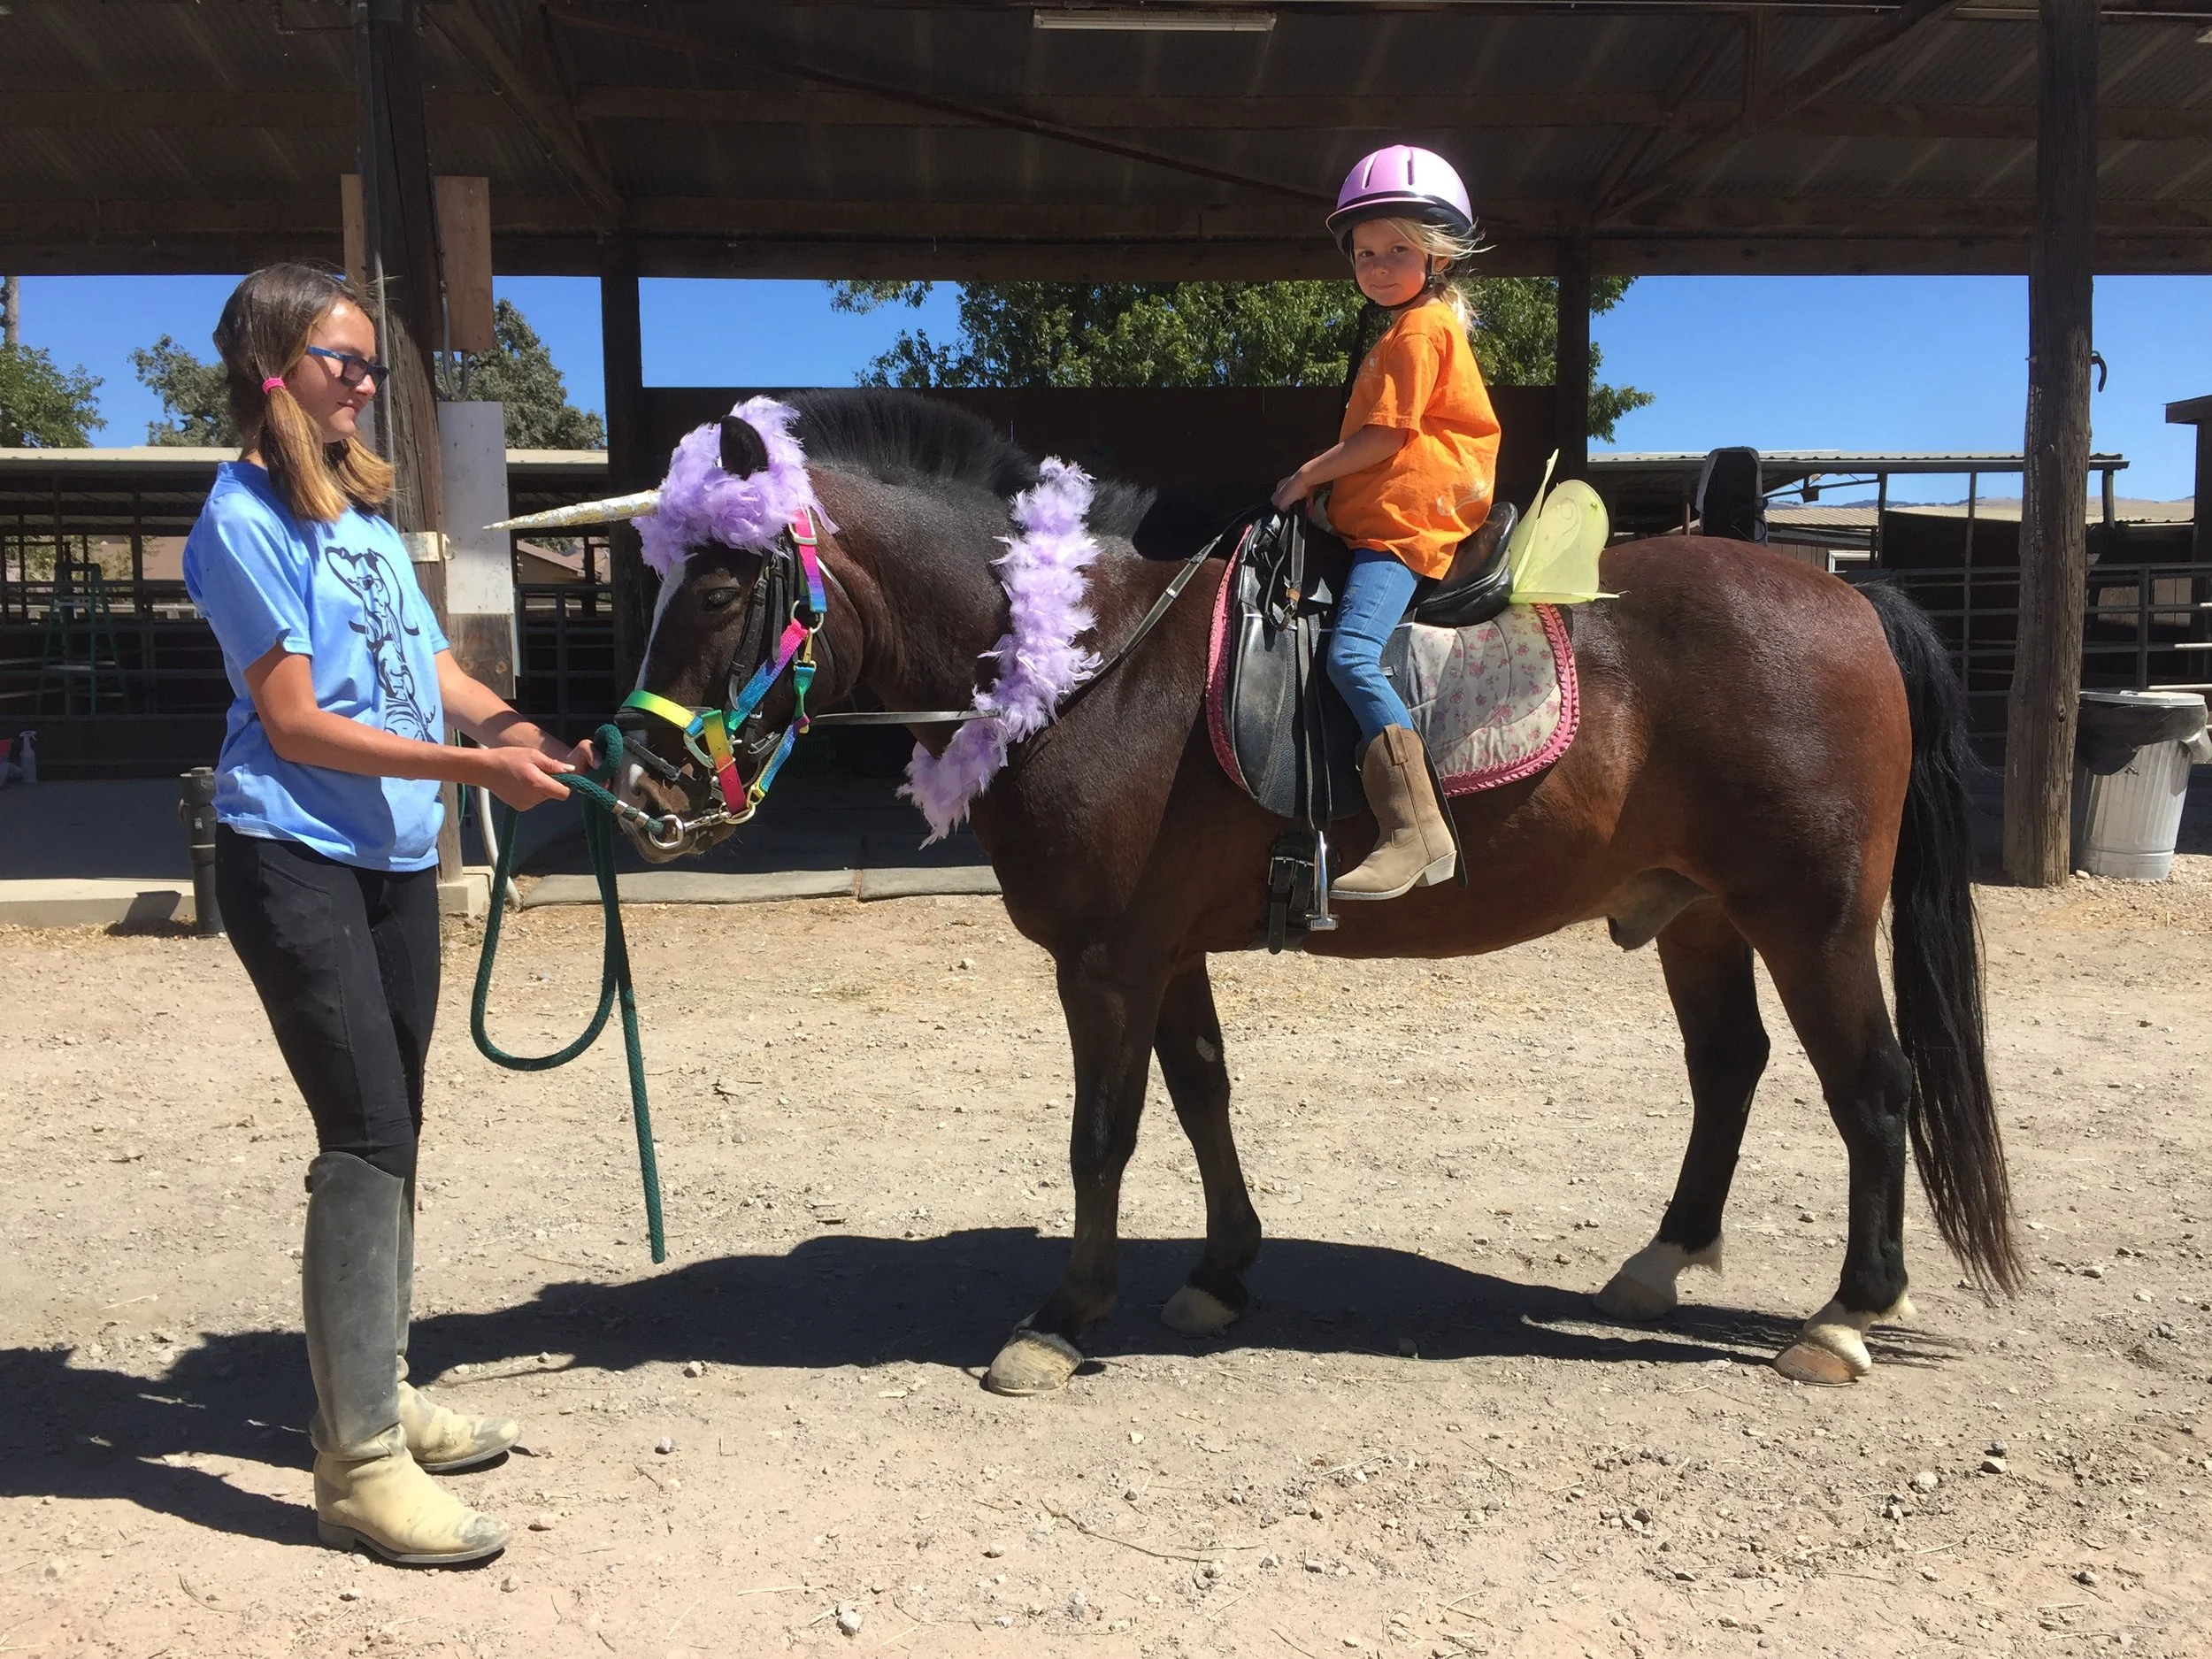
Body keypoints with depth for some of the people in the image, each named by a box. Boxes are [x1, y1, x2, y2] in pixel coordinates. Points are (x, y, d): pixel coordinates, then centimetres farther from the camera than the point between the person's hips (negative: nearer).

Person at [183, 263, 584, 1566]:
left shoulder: (366, 505, 13)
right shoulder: (246, 518, -10)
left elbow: (431, 664, 15)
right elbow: (295, 723, -16)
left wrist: (521, 729, -3)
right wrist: (475, 768, -21)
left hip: (398, 859, 8)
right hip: (296, 860, -8)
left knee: (391, 1133, 13)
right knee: (367, 1138, -10)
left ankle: (377, 1391, 28)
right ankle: (360, 1466, -1)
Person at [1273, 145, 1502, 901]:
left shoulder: (1421, 328, -8)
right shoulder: (1403, 331, 24)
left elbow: (1386, 436, -14)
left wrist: (1309, 476, -4)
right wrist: (1325, 481, 13)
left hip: (1406, 522, -12)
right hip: (1375, 518, 12)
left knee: (1352, 651, -28)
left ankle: (1416, 831, -34)